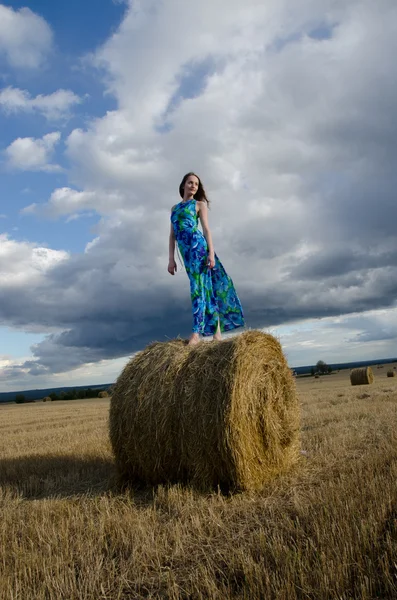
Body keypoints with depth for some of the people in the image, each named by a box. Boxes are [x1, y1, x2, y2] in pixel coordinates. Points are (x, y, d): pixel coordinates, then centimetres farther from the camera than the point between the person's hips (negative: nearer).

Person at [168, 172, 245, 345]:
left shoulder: (199, 204, 10)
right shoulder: (174, 208, 23)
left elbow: (206, 229, 0)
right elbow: (172, 235, 18)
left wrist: (211, 253, -11)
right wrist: (171, 259, 9)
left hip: (198, 247, -5)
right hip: (186, 252, 5)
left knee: (198, 286, -12)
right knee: (205, 287, 5)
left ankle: (196, 332, -17)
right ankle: (217, 329, 9)